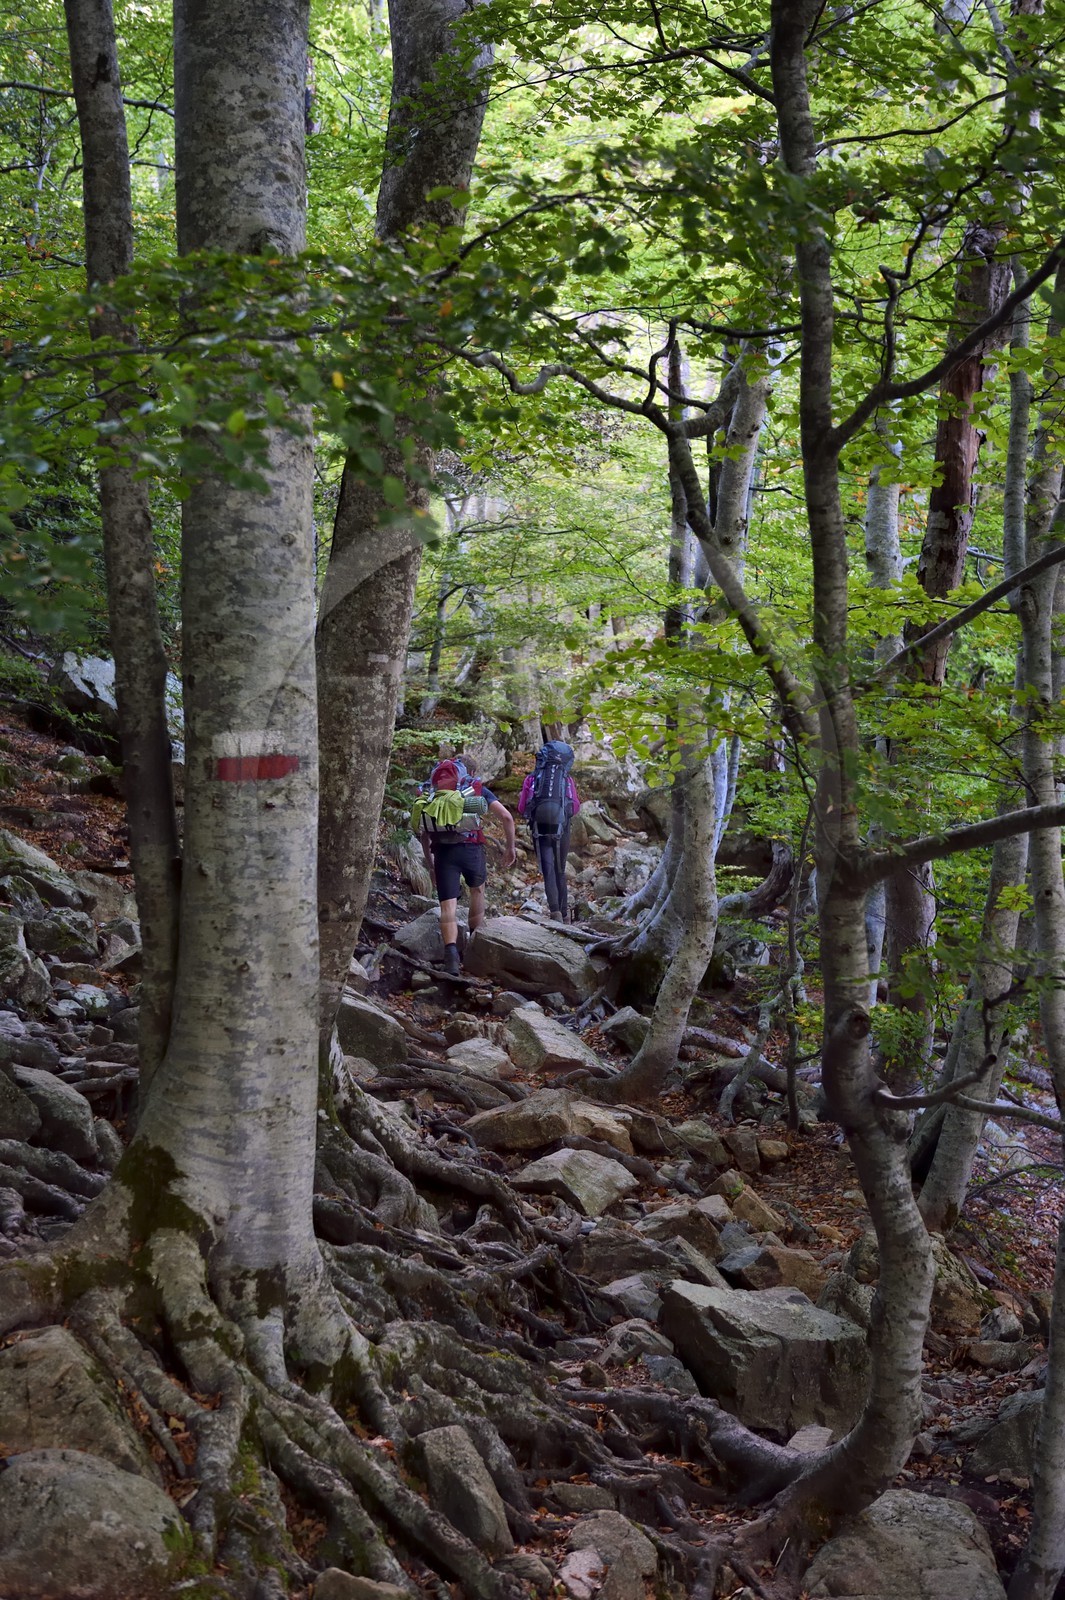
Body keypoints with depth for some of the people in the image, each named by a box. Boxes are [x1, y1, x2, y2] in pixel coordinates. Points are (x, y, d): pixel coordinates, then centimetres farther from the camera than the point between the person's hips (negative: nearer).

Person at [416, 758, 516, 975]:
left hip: (442, 851, 0)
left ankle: (451, 952, -23)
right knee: (477, 889, 28)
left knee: (448, 906, -1)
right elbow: (506, 817, 7)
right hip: (471, 847, 0)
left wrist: (430, 866, 26)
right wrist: (511, 848, 18)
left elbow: (423, 835, 18)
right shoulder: (477, 789, 17)